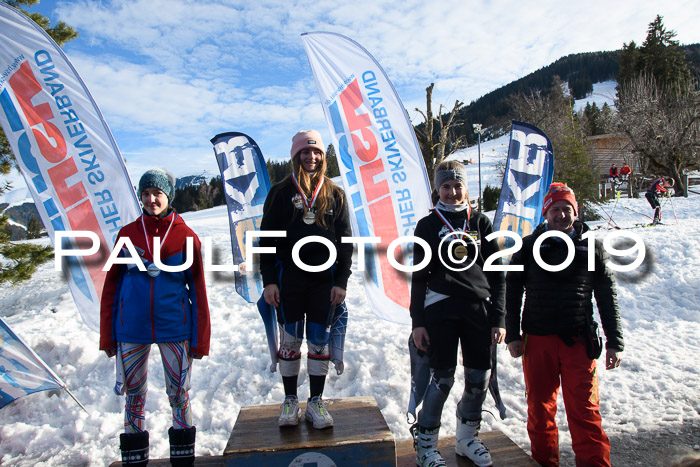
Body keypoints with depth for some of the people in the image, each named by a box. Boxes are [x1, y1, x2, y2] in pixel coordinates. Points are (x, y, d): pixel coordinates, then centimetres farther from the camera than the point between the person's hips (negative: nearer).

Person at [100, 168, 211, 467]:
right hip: (131, 330, 2)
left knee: (179, 394, 7)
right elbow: (111, 285, 7)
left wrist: (200, 338, -1)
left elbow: (198, 289, 1)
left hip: (174, 329, -1)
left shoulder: (186, 236, -2)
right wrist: (107, 335, 5)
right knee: (134, 394, 12)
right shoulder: (127, 234, 3)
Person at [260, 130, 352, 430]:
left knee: (320, 342, 7)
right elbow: (267, 238, 3)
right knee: (290, 341, 8)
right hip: (289, 278, 0)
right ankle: (290, 402, 22)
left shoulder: (335, 194, 7)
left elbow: (345, 241, 6)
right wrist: (268, 280, -5)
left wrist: (342, 280, -1)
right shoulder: (280, 193, 4)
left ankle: (316, 403, 20)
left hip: (324, 278, 1)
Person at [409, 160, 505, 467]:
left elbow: (496, 274, 10)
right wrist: (417, 321, -1)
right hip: (440, 309, -2)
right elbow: (419, 276, 4)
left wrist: (498, 319, 5)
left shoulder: (481, 222, 10)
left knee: (480, 378, 6)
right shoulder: (428, 225, 5)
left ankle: (467, 438, 29)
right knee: (443, 378, -1)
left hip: (479, 309, 3)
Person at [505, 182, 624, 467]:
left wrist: (614, 341, 6)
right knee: (540, 406, 10)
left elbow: (607, 296, 9)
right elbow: (513, 292, 7)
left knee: (585, 409, -1)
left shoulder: (591, 247, 6)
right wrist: (512, 335, 2)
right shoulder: (528, 246, 6)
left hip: (579, 340, 0)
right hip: (537, 339, 1)